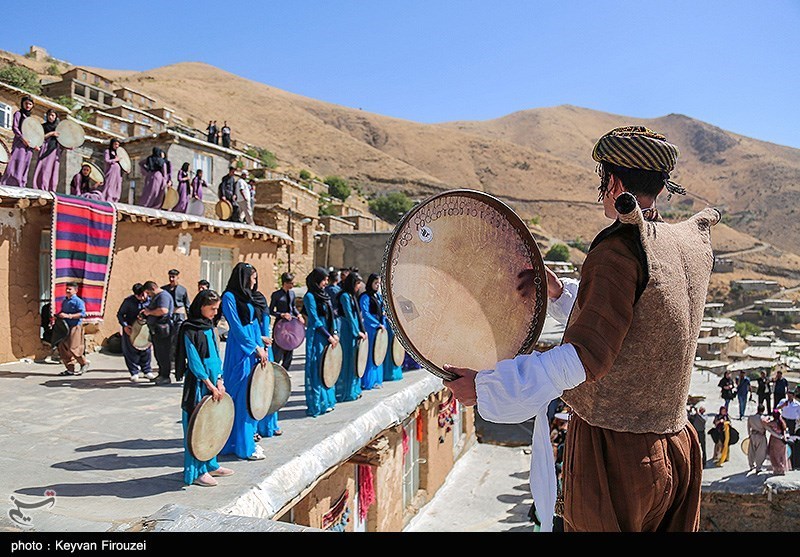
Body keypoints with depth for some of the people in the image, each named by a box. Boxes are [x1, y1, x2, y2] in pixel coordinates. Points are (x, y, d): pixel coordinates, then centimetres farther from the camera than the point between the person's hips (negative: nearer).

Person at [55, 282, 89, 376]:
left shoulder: (78, 301, -10)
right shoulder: (64, 301, 15)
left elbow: (82, 314, -20)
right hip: (65, 327, 8)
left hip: (75, 327, -8)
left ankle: (85, 363, 14)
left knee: (73, 348, -9)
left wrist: (68, 316, -24)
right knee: (62, 347, 5)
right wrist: (58, 315, 7)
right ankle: (70, 369, 12)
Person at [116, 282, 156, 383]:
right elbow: (120, 314, -5)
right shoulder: (128, 301, -13)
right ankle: (134, 373, 14)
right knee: (131, 351, 2)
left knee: (146, 350, 8)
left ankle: (147, 371, 24)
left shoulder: (150, 300, -7)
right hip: (130, 330, -2)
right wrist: (125, 326, -18)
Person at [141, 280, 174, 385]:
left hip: (163, 328, -11)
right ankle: (161, 375, 22)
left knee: (163, 354, -6)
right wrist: (146, 312, 11)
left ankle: (165, 377, -2)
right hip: (156, 329, 11)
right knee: (158, 353, 14)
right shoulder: (156, 297, 22)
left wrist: (149, 312, -15)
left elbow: (163, 310, -27)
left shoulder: (163, 295, -12)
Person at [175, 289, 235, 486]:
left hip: (213, 381, 8)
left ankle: (210, 465, 27)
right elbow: (194, 361, -15)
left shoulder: (209, 326, 12)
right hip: (198, 383, -8)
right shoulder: (189, 330, -12)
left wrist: (219, 381, 1)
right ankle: (196, 472, 9)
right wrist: (210, 385, -16)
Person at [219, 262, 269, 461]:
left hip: (253, 350, 8)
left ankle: (248, 439, 20)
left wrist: (262, 348, 8)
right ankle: (244, 447, 3)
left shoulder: (250, 297, 15)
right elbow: (237, 327, -13)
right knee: (242, 397, -4)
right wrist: (256, 348, -13)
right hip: (240, 351, -8)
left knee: (252, 396, 11)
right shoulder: (230, 297, -9)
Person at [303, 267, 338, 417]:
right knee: (317, 369, -4)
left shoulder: (324, 295, 13)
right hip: (316, 337, -8)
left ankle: (326, 401, 21)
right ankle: (316, 405, 3)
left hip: (328, 336, 8)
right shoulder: (310, 296, -10)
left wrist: (335, 333, 3)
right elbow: (315, 320, -13)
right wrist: (329, 336, -13)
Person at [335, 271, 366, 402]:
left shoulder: (352, 296, 15)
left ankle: (353, 390, 21)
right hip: (348, 332, -9)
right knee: (347, 360, -4)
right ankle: (346, 393, 3)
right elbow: (349, 315, -15)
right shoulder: (345, 296, -12)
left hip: (355, 332, 9)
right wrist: (357, 332, -13)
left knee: (354, 360, 13)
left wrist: (362, 330, 11)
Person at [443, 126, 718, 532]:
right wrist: (557, 292, 8)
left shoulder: (619, 249, -20)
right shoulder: (695, 240, 5)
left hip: (613, 453, -8)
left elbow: (588, 356, -27)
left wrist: (484, 384, -25)